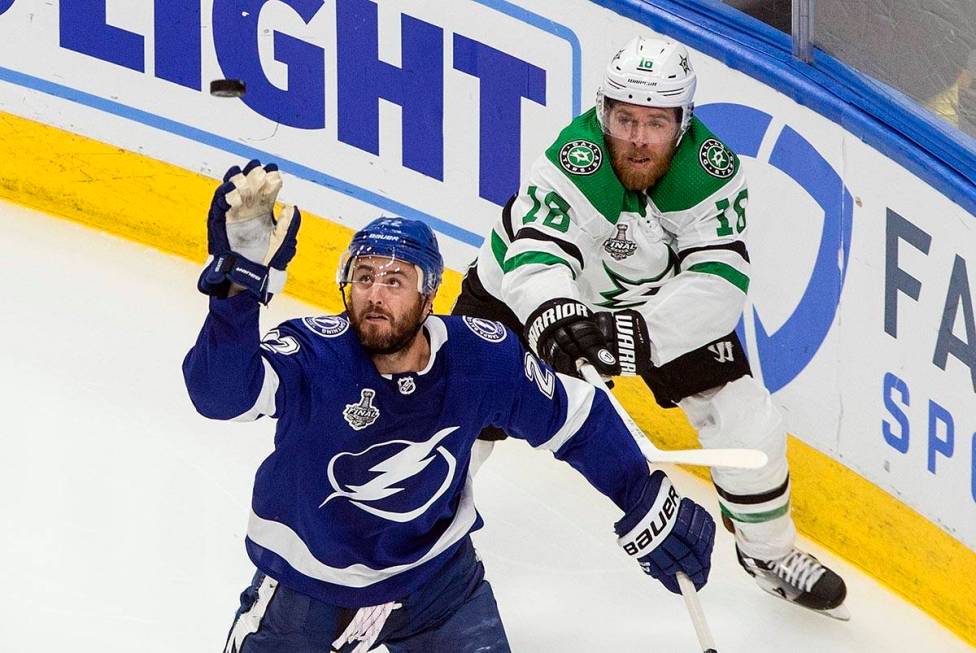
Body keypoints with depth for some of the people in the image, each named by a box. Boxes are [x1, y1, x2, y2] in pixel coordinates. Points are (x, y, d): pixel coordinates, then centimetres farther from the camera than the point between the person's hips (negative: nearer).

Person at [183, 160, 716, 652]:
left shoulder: (482, 358, -18)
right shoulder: (315, 354, -27)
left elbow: (580, 419, -3)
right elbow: (219, 392, -44)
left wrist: (648, 507, -4)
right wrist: (240, 280, -57)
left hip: (436, 577, 2)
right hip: (306, 584, -2)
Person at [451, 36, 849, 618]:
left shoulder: (712, 172, -27)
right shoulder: (572, 164, -35)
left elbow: (721, 279, -34)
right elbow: (536, 258, -46)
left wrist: (640, 332, -48)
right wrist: (556, 318, -68)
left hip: (660, 303, 2)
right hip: (531, 298, -2)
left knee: (749, 422, -4)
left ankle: (769, 551, 22)